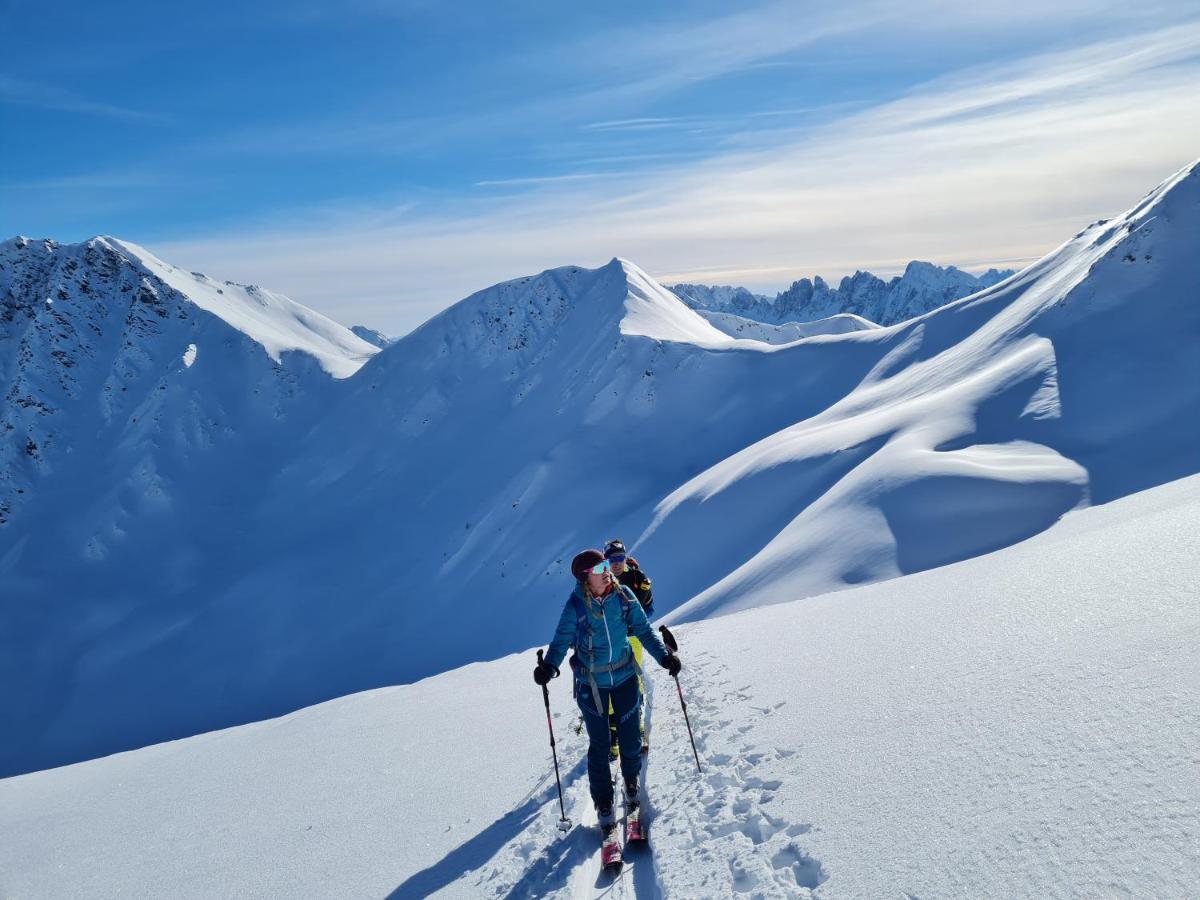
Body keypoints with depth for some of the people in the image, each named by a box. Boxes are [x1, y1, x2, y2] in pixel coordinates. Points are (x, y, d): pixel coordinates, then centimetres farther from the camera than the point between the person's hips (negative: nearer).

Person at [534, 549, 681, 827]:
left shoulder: (623, 595, -11)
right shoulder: (575, 605, -16)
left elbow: (643, 629, -3)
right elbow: (561, 641, -13)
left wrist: (664, 656, -12)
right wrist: (548, 666, -31)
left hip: (625, 677, 2)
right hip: (591, 684, -2)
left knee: (630, 738, 10)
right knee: (599, 745, 7)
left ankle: (631, 780, 42)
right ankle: (603, 801, 28)